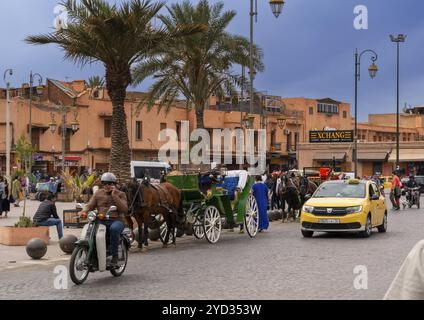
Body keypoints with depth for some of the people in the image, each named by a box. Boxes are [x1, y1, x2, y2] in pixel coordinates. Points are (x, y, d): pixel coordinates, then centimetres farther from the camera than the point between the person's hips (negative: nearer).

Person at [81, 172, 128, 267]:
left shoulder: (120, 194, 8)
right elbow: (90, 205, 7)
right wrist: (84, 212, -17)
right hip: (101, 221, 3)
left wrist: (114, 196, -10)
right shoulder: (98, 194, 16)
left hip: (117, 220, -3)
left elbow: (124, 210, -7)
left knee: (114, 229, -38)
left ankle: (114, 256, -26)